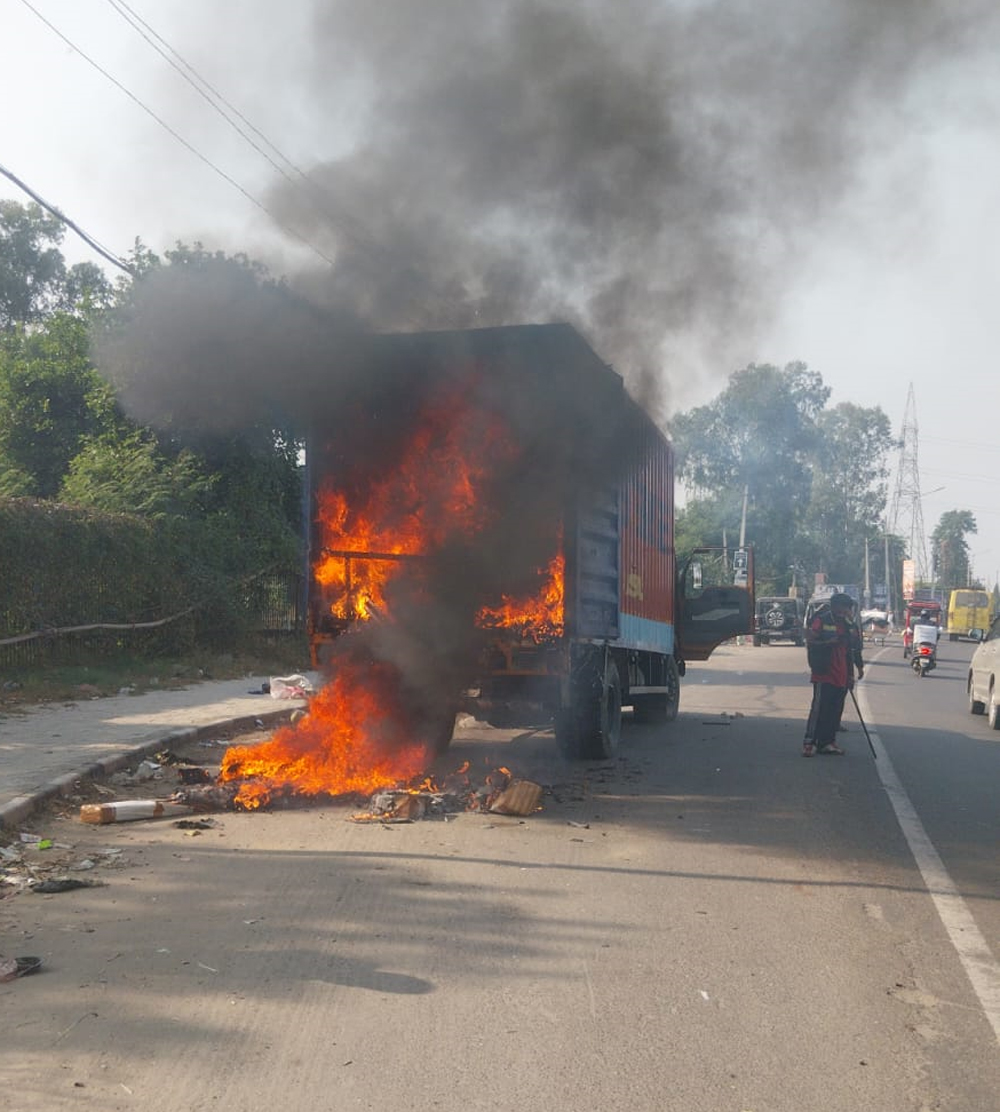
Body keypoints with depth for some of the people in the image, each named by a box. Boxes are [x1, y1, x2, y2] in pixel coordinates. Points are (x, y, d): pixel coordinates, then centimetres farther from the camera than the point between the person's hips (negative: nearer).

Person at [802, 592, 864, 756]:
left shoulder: (850, 625, 12)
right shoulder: (821, 621, -7)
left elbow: (856, 647, 21)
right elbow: (811, 643, -10)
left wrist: (859, 666, 19)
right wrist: (828, 642, -23)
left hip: (842, 677, 6)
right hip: (824, 675, -6)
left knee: (836, 710, 8)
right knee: (819, 707, -9)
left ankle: (827, 742, 16)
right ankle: (809, 741, -3)